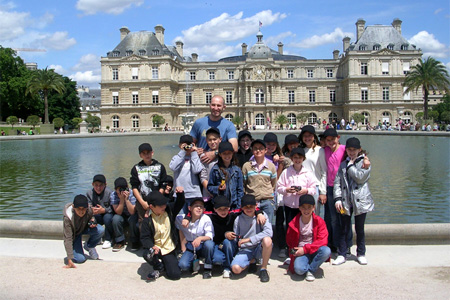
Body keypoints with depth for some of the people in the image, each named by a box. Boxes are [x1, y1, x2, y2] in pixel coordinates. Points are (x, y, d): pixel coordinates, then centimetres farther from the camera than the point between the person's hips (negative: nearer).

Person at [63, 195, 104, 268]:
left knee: (100, 230, -30)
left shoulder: (89, 210, -26)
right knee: (80, 259, -21)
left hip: (85, 228, 3)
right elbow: (68, 238, -34)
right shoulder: (67, 218, -36)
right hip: (74, 233, -3)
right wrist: (69, 260, -38)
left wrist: (92, 221, -26)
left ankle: (88, 246, 3)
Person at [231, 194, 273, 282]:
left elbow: (268, 232, -19)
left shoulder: (261, 215, -4)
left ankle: (263, 268, -12)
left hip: (259, 248, -2)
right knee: (235, 269, -27)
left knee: (267, 240, -36)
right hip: (245, 250, 2)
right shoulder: (238, 219, 3)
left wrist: (249, 239, -21)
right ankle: (252, 261, 10)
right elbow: (235, 237, 11)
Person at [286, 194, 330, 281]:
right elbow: (289, 241, 13)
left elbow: (322, 240, -12)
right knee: (299, 269, -33)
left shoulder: (319, 221, -3)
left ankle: (310, 270, -11)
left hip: (314, 250, 1)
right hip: (300, 252, -1)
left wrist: (305, 249, -18)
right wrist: (295, 251, -3)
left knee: (326, 251, -33)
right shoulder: (294, 222, 1)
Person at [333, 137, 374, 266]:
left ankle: (361, 254, 23)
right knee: (344, 229, 6)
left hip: (360, 201, -2)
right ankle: (341, 255, 12)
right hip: (345, 201, 2)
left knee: (360, 229, 8)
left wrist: (350, 165, -6)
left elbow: (360, 177, -15)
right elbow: (337, 182, 5)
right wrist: (337, 198, -5)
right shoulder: (343, 164, 10)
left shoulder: (364, 162, 2)